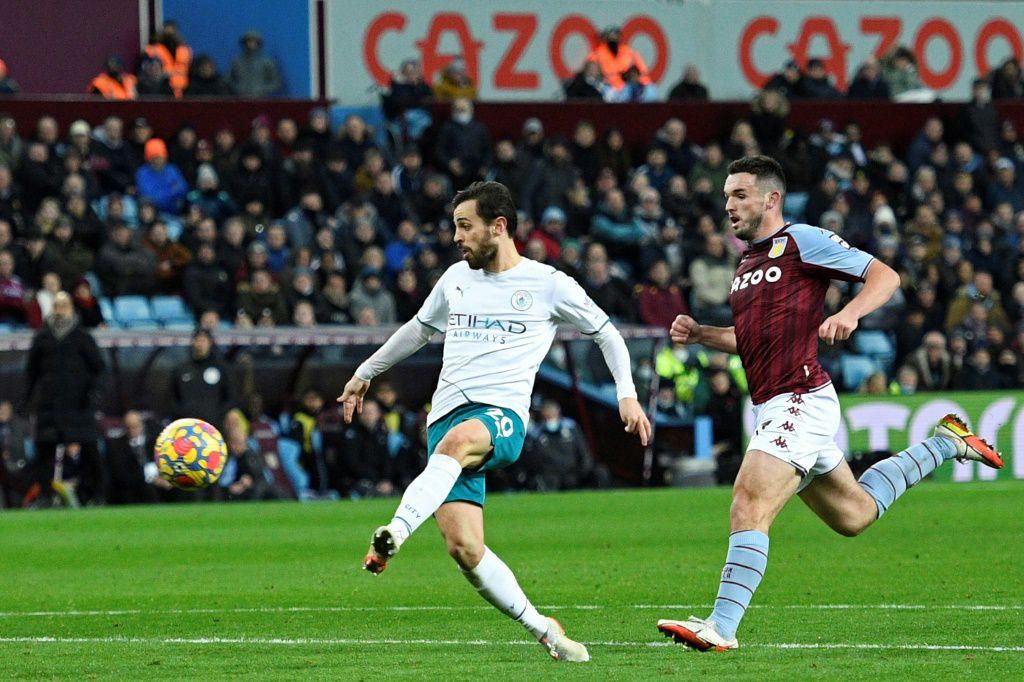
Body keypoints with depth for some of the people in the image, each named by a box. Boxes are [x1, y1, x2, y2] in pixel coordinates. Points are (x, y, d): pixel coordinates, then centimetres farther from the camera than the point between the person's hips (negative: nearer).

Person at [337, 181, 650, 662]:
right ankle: (542, 630, 1)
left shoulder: (548, 284, 7)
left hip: (503, 415, -4)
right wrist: (366, 373, 41)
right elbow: (419, 329, 37)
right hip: (447, 416, 4)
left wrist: (627, 394, 5)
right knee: (464, 548, -14)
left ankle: (395, 534, -60)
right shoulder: (456, 279, 19)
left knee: (458, 439, -42)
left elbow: (605, 333, 16)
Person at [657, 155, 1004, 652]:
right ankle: (945, 443, 37)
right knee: (854, 514, 21)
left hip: (800, 401, -10)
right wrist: (698, 334, 15)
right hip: (773, 408, 10)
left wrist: (850, 313, -26)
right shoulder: (747, 264, 20)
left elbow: (885, 276, -7)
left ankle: (721, 627, -28)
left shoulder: (802, 241, -5)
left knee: (749, 506, -22)